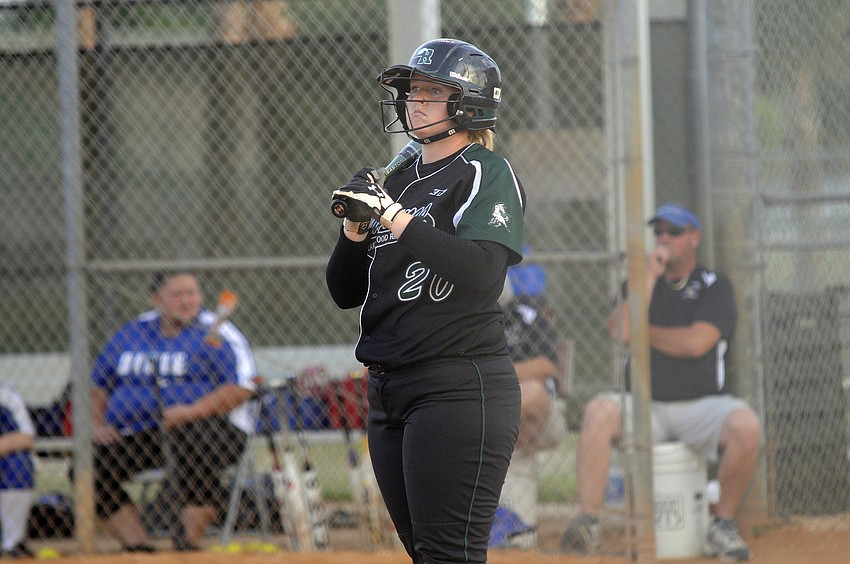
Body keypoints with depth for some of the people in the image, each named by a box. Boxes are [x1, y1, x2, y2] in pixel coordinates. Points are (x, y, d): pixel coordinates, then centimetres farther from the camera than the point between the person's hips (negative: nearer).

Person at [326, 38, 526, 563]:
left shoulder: (486, 174, -4)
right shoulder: (399, 183, 19)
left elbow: (482, 270, -21)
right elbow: (345, 293, 18)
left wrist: (394, 216, -20)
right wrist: (356, 223, 0)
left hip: (461, 386, -8)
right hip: (391, 391, 8)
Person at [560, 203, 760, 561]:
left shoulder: (714, 287, 5)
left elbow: (696, 343, -11)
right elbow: (621, 333, -5)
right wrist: (650, 276, -4)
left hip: (701, 405, -2)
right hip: (646, 407, 2)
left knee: (745, 424, -33)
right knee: (600, 410, -29)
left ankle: (723, 525, -14)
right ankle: (588, 523, -34)